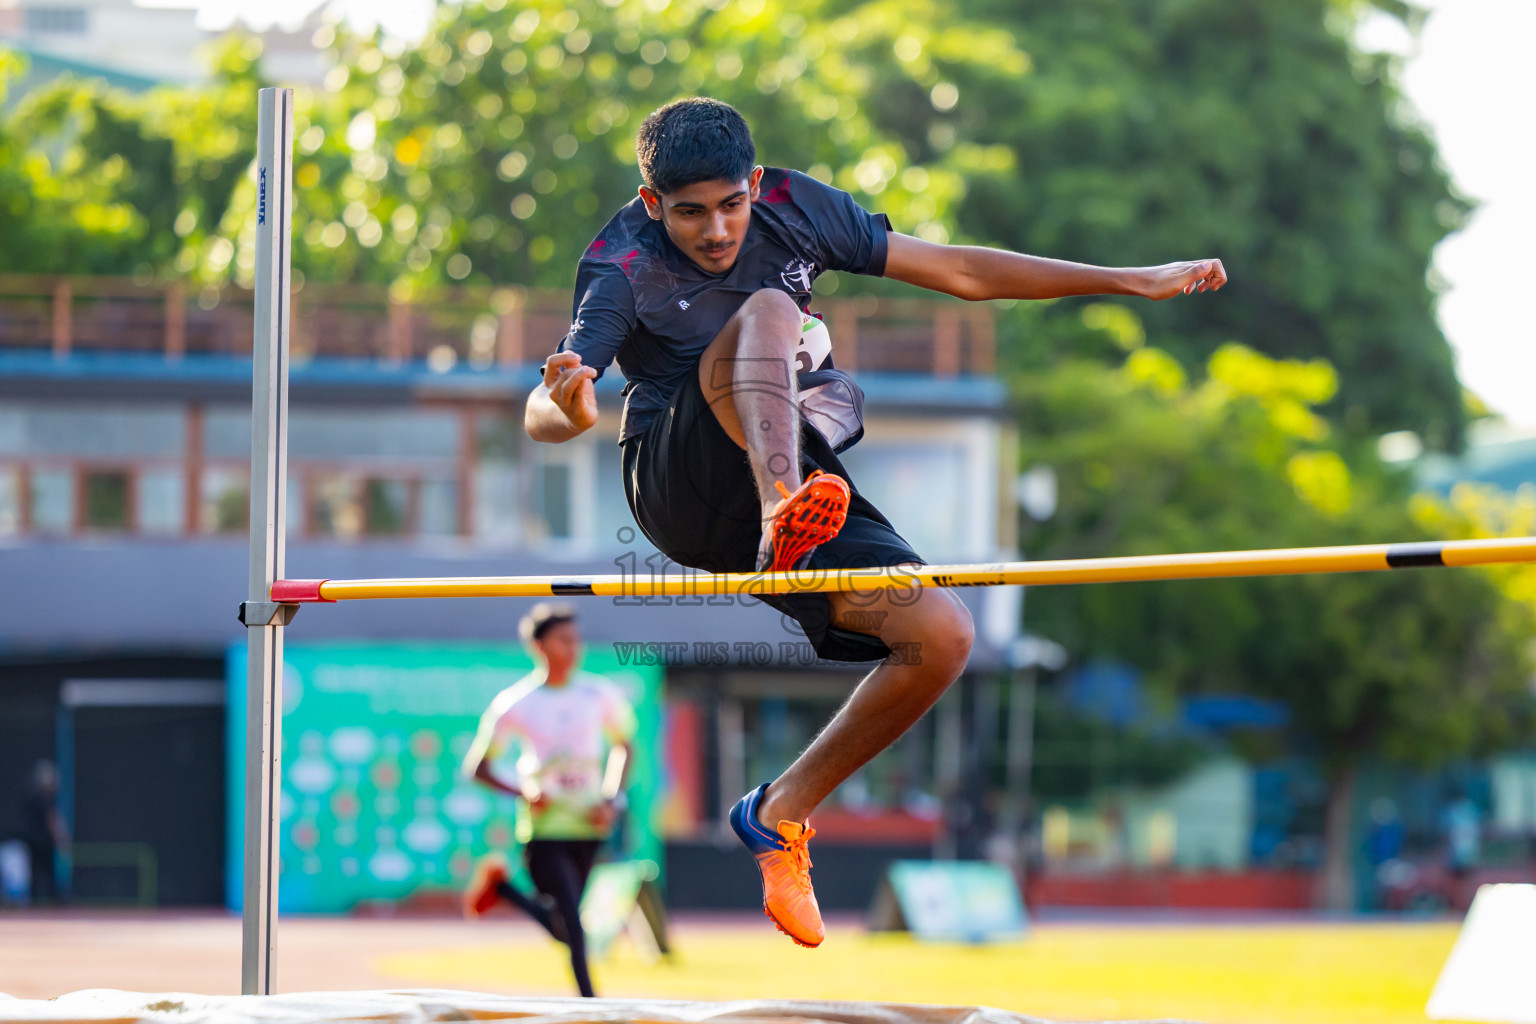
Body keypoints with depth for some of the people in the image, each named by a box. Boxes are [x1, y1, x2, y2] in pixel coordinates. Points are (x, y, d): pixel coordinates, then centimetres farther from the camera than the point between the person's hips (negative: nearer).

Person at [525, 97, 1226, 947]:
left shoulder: (794, 209, 2)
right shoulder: (624, 270, -11)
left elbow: (956, 271, 8)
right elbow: (540, 417, -24)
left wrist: (1131, 281, 5)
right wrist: (569, 410, -50)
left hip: (799, 464, 5)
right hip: (681, 485, -5)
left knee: (943, 634, -18)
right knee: (765, 313, -30)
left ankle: (782, 813, -2)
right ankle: (787, 507, -59)